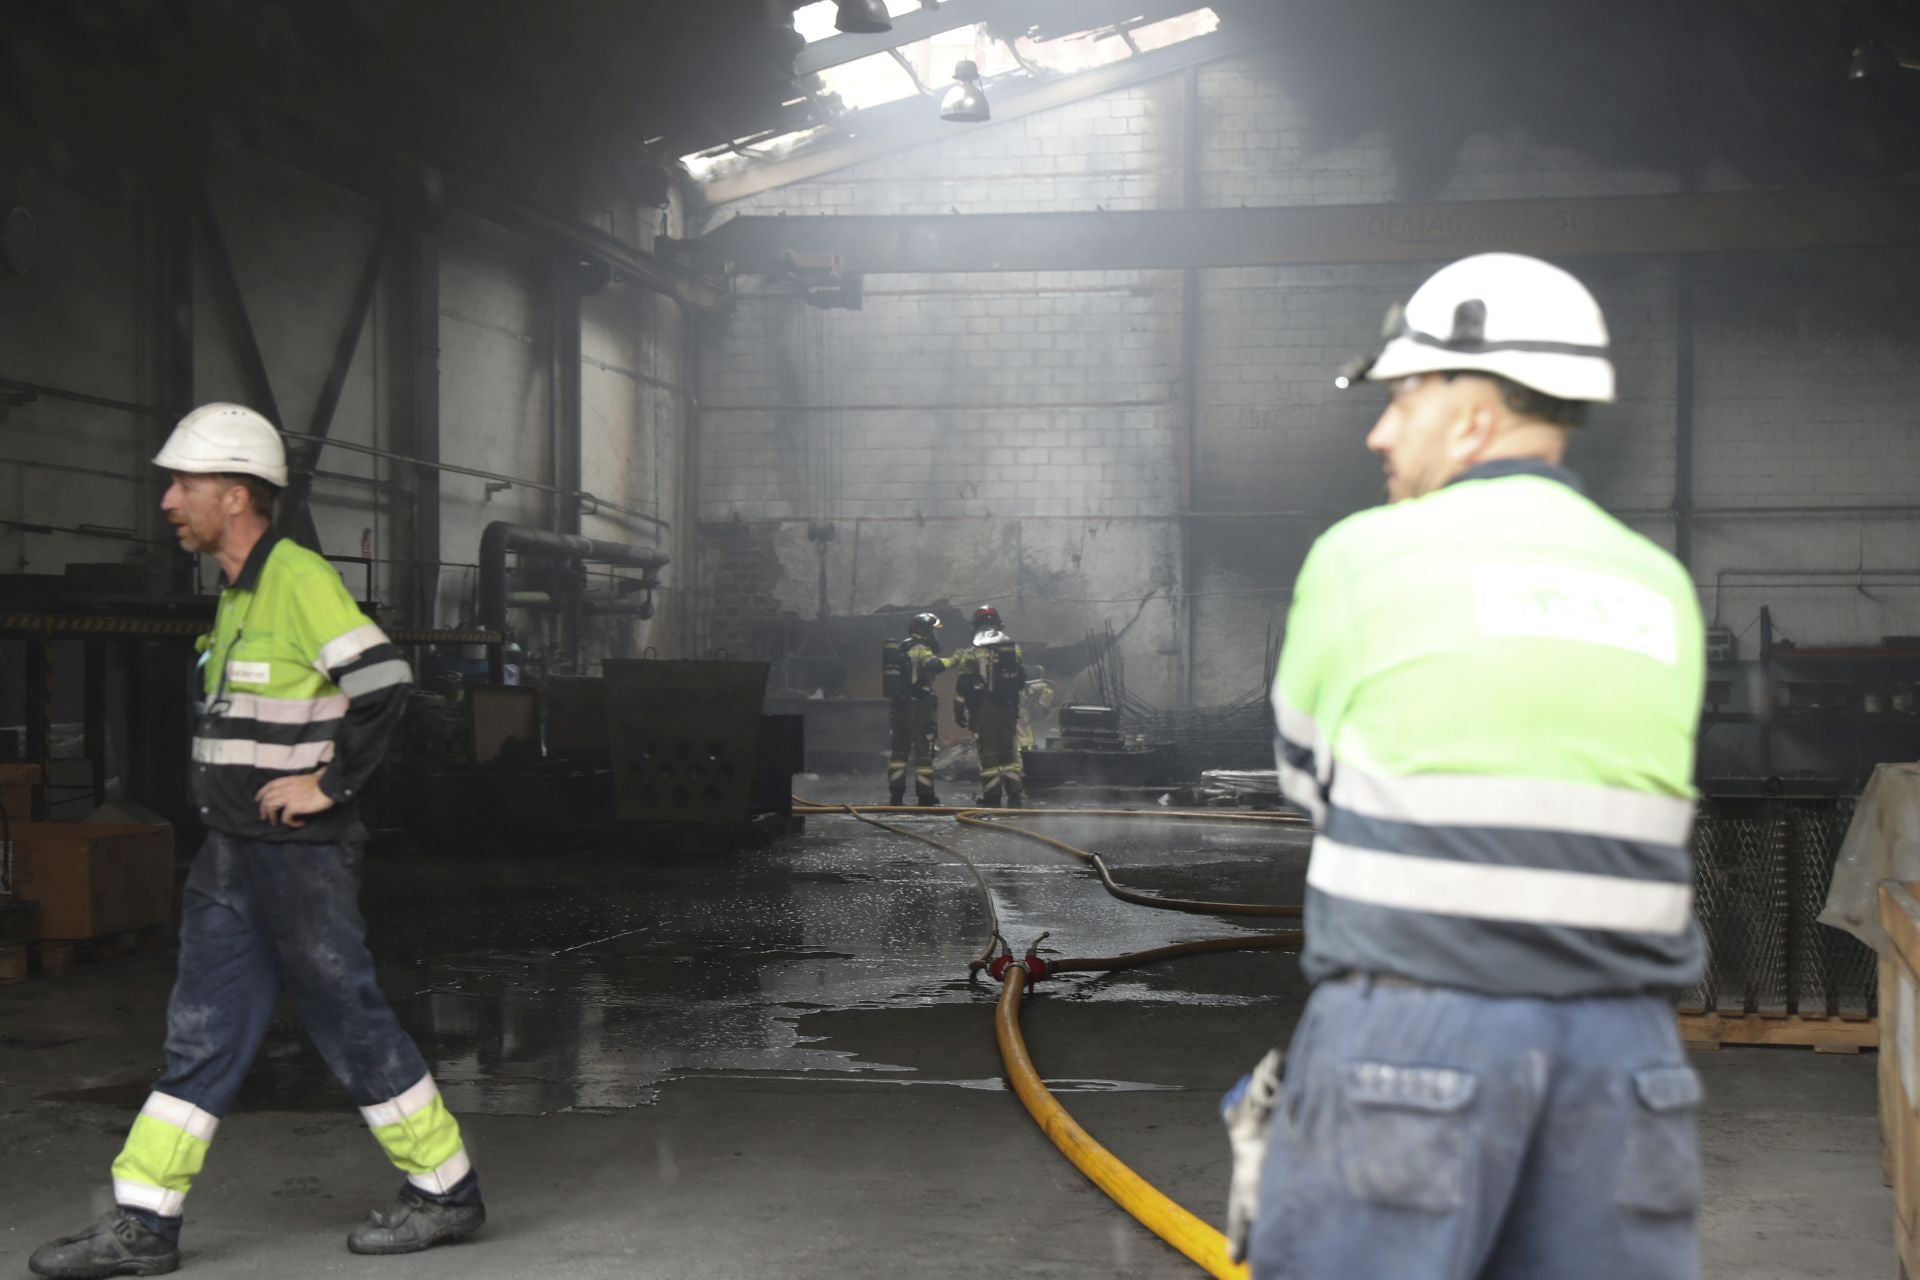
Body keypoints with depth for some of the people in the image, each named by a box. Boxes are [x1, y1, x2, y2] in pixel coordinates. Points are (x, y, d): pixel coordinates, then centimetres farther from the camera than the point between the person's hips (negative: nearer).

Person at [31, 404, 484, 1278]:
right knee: (203, 1033, 8)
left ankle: (447, 1191, 15)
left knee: (349, 1023, 1)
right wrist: (228, 786, 16)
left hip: (301, 855, -9)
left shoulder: (301, 580, -16)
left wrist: (327, 785, -19)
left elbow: (383, 683, -24)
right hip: (232, 854, 9)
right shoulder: (237, 592, 14)